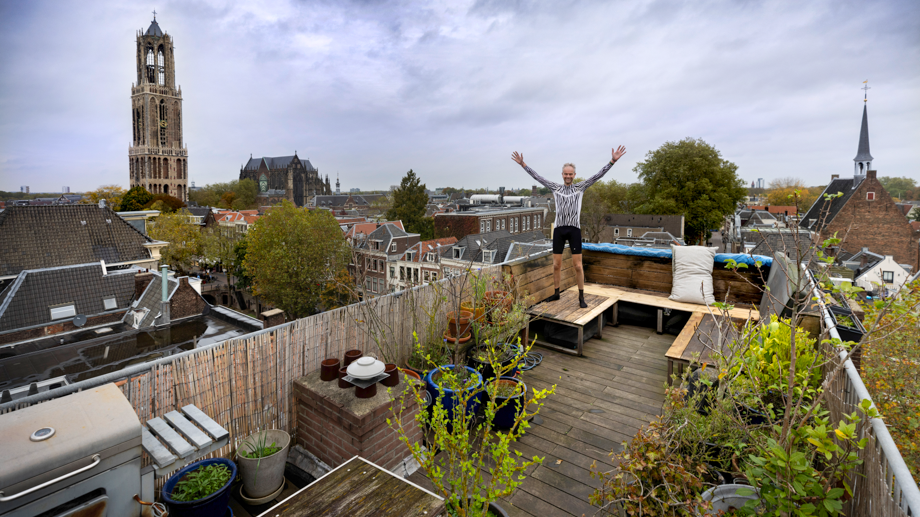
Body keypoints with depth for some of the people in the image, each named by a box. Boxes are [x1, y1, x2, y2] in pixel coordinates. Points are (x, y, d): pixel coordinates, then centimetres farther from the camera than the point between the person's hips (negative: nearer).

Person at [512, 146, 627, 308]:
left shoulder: (580, 187, 8)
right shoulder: (556, 187, 11)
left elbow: (598, 175, 1)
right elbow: (537, 177, 11)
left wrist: (612, 161, -9)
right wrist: (523, 164, 8)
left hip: (574, 229, -2)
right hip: (559, 229, 2)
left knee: (578, 265, -2)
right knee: (556, 265, 7)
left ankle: (581, 297, 8)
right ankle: (556, 293, 22)